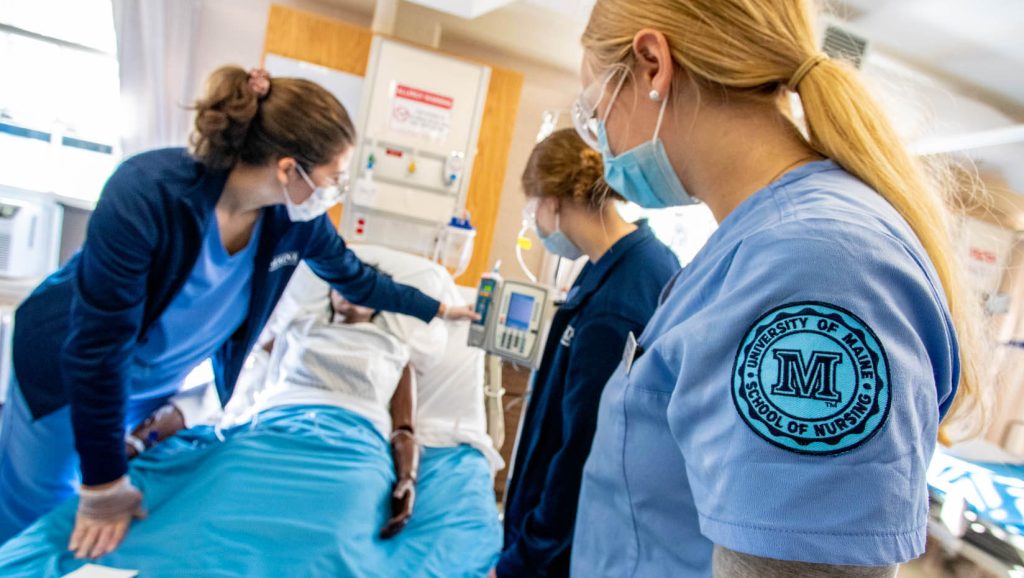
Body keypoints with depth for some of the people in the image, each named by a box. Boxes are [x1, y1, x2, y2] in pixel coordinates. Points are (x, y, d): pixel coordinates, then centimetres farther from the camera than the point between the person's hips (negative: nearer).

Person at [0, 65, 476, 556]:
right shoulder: (146, 193, -35)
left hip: (167, 383, 4)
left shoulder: (296, 218, -21)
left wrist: (437, 309, 7)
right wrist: (103, 486, -22)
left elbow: (355, 279, -1)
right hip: (72, 370, -4)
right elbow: (98, 347, -29)